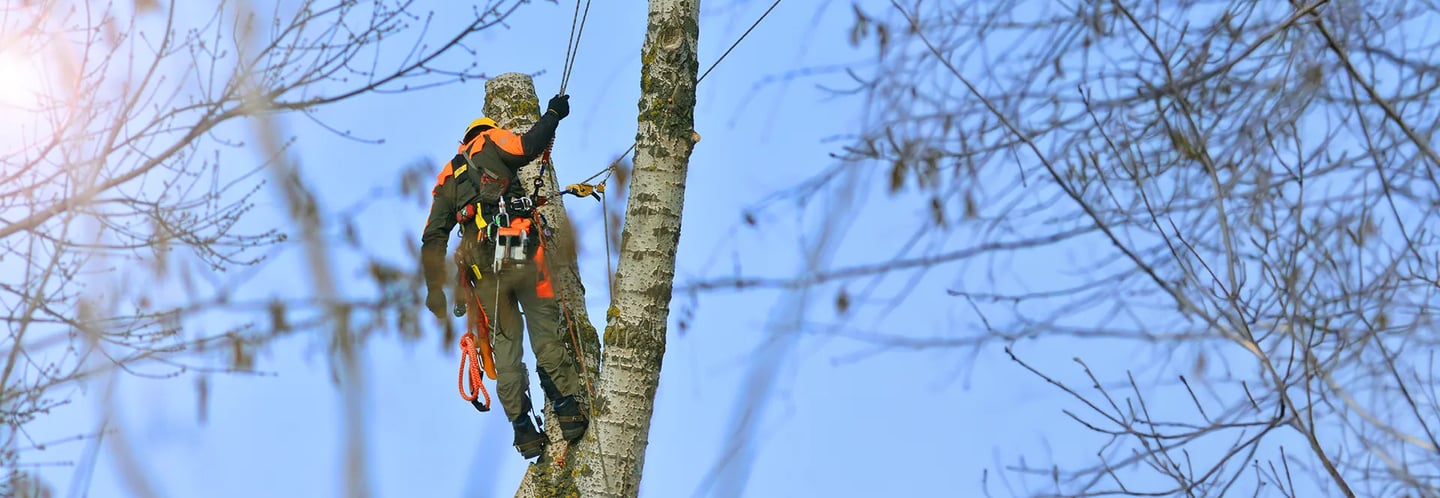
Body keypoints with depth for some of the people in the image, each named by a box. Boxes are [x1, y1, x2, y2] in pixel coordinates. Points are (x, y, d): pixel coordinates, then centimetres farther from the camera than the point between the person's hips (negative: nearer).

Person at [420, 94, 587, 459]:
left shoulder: (446, 179, 25)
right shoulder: (490, 141, 12)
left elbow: (432, 239, 17)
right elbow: (528, 147, -10)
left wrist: (434, 289, 17)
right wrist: (553, 114, 5)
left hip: (483, 268, 4)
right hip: (522, 254, -4)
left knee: (505, 345, 8)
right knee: (546, 331, 1)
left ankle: (523, 428, 4)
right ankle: (567, 407, -6)